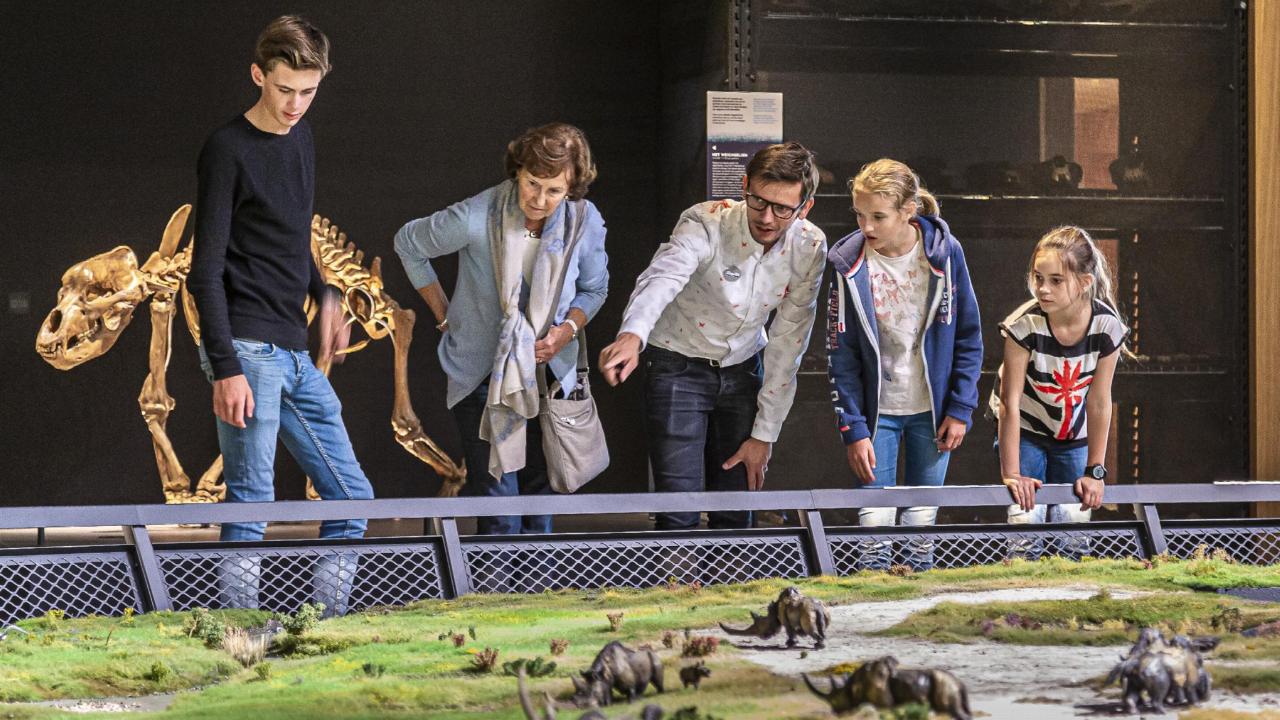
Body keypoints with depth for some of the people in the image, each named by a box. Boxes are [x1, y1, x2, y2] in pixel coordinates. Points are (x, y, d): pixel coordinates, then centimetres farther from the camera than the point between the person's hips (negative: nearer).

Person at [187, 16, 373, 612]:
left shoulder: (299, 137, 15)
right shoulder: (228, 150, -9)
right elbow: (206, 272, -12)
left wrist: (323, 294, 17)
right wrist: (225, 368, -18)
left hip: (295, 354, 8)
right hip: (248, 350, -8)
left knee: (351, 498, 8)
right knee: (251, 504, -8)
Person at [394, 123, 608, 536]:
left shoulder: (586, 222, -10)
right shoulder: (475, 218, -21)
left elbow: (594, 289, 9)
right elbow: (408, 244, -1)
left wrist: (568, 329, -10)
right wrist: (444, 316, 2)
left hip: (549, 374, 3)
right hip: (482, 374, -3)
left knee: (540, 491, 10)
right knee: (496, 494, -9)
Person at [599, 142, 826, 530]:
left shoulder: (809, 247, -11)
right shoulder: (706, 224, -25)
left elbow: (787, 345, -6)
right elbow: (662, 276, -47)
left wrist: (764, 434, -5)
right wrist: (632, 335, -68)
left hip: (742, 370, 4)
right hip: (679, 366, -4)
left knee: (736, 514, 5)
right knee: (679, 516, -10)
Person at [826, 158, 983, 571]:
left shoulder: (944, 251, -9)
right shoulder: (849, 264, -12)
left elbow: (968, 337, 0)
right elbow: (841, 355, -7)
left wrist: (960, 409, -4)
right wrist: (853, 428, -10)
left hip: (932, 410, 1)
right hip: (877, 411, -1)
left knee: (923, 520, 9)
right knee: (875, 521, -5)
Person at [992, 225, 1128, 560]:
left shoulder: (1107, 327, -22)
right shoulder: (1024, 324, -28)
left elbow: (1099, 403, -15)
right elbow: (1010, 402, -25)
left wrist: (1095, 471, -13)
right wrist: (1011, 473, -25)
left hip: (1074, 436, 2)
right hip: (1024, 431, -2)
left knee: (1073, 524, -4)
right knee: (1027, 522, -13)